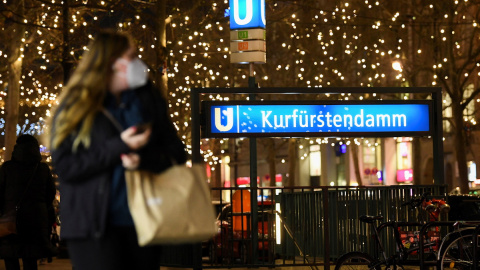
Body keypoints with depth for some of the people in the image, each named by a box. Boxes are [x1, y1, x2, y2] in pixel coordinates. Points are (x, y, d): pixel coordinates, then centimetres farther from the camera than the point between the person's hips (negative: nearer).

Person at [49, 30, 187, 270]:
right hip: (94, 227, -4)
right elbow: (65, 166, -11)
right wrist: (119, 147, -17)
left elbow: (176, 153, 6)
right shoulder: (74, 108, -3)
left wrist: (144, 159, -16)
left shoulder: (149, 100, 8)